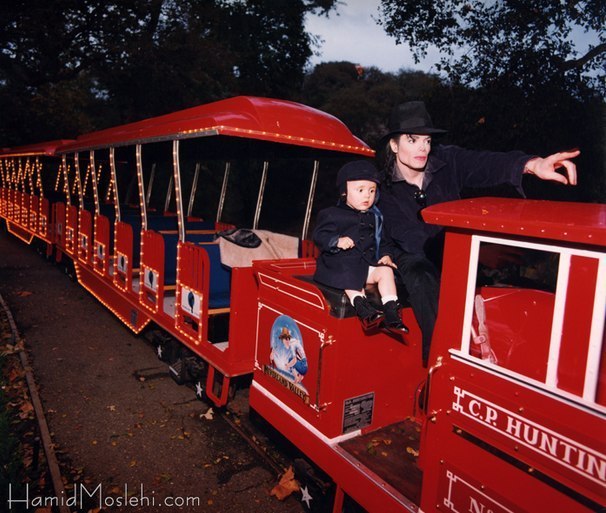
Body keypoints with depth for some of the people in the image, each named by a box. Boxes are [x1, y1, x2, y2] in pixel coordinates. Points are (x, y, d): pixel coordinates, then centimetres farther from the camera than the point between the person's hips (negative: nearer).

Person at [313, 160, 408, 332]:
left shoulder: (374, 216, 15)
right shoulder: (332, 214, -2)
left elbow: (380, 240, 23)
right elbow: (319, 235, -7)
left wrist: (385, 254, 5)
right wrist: (337, 241, -24)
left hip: (367, 263, 5)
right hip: (339, 264, -5)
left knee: (386, 271, -16)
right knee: (350, 277, -34)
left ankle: (391, 311, -21)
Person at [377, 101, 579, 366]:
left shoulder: (448, 161, -7)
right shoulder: (385, 189, -13)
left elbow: (486, 165, -27)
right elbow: (410, 239, -22)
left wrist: (532, 164, -47)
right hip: (412, 258, -4)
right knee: (421, 280, -32)